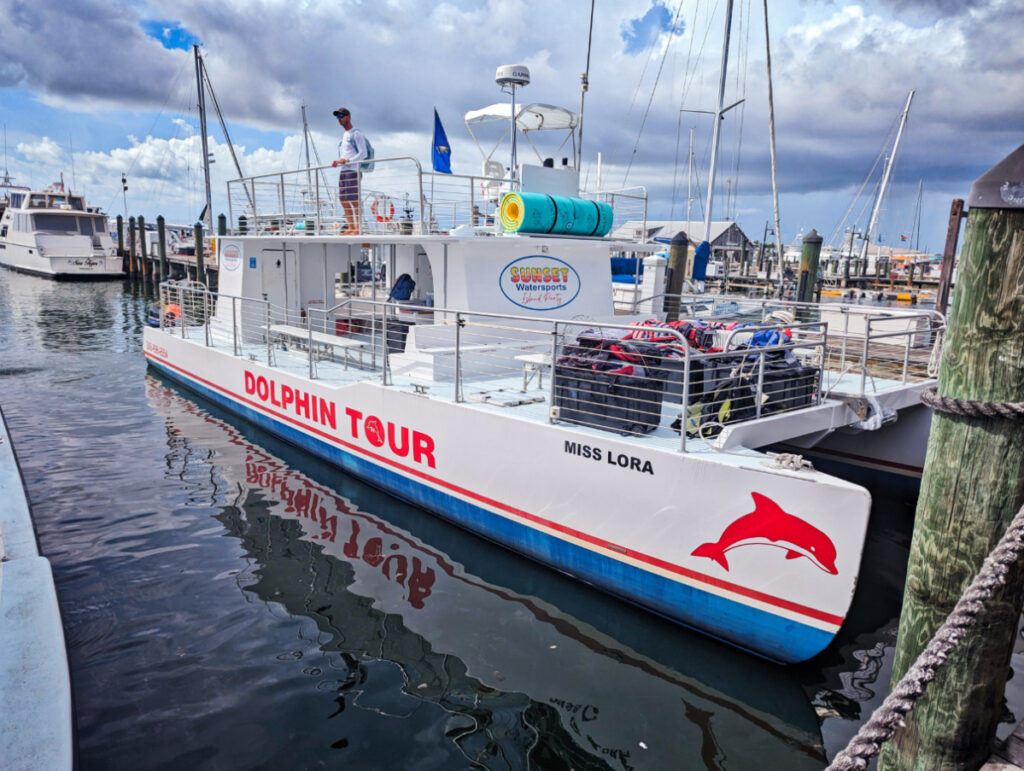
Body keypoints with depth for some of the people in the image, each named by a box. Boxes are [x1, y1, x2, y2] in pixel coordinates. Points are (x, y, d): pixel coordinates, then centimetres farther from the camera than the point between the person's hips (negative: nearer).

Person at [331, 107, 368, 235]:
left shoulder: (356, 133, -2)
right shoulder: (344, 135, 24)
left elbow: (363, 153, -11)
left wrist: (348, 160, -20)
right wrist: (337, 162, 9)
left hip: (352, 170, -9)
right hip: (343, 171, 9)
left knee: (354, 200, -12)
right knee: (343, 200, 5)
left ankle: (358, 228, -11)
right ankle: (351, 227, 8)